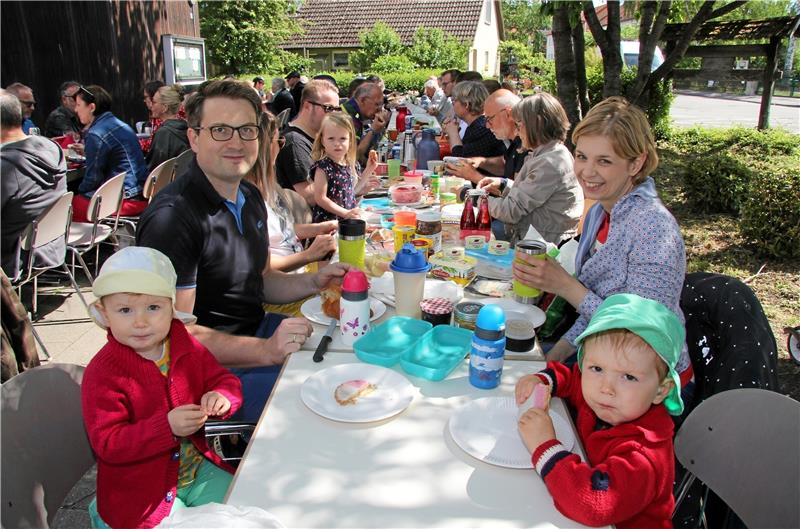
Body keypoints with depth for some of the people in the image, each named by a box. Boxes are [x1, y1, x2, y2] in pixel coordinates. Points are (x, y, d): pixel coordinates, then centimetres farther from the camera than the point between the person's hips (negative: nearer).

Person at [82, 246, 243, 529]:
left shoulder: (188, 349, -4)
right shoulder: (102, 373, -18)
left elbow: (225, 380, 5)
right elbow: (108, 444, -21)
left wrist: (222, 397, -20)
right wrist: (167, 427, -34)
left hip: (198, 468, 5)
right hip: (141, 490, -4)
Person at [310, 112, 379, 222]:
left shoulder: (350, 164, 8)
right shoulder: (323, 167, -12)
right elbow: (320, 198, -13)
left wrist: (369, 170, 13)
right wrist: (345, 213, -16)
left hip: (350, 218, 7)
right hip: (328, 220, -7)